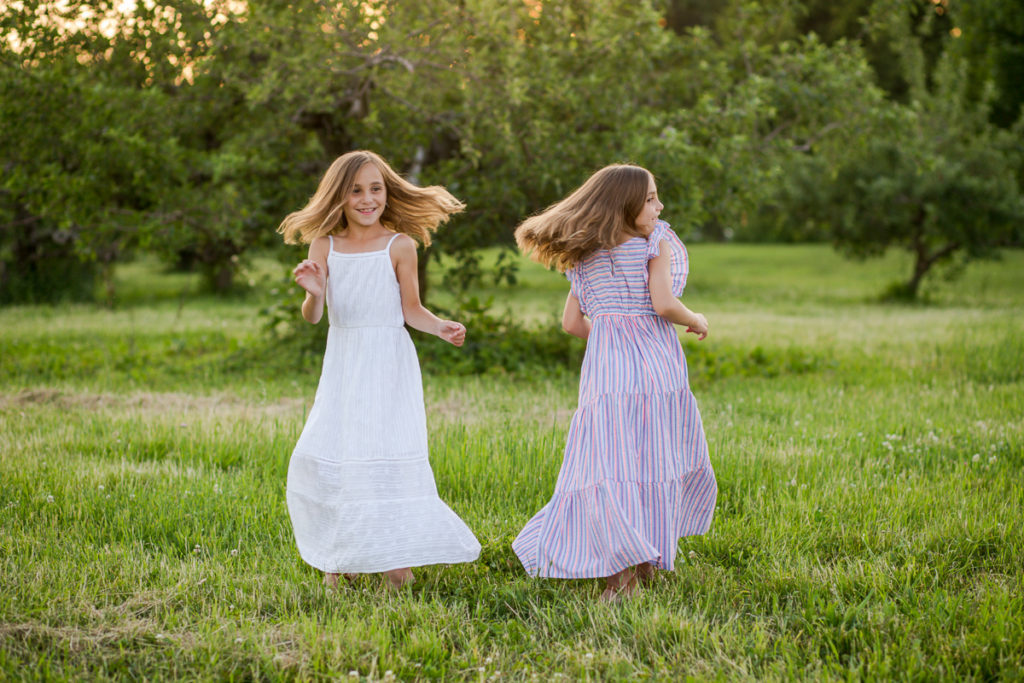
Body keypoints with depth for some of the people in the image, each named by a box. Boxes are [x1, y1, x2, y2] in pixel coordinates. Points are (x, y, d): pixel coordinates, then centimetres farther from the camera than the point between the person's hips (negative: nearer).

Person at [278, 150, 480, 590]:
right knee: (322, 458, 3)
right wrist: (314, 292, -25)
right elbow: (312, 317, -4)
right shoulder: (324, 246, 1)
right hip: (343, 366, 3)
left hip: (388, 364, -3)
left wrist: (440, 327, -18)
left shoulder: (399, 245, -5)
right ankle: (341, 556, 20)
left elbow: (411, 310, 1)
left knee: (389, 453, -10)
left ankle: (394, 554, 2)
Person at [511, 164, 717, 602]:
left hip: (604, 366, 4)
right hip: (654, 364, -4)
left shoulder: (585, 257, 16)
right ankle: (649, 555, 7)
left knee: (608, 464, -1)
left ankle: (620, 569, -9)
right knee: (657, 461, 5)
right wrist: (696, 321, 6)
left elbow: (572, 322, 15)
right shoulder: (656, 243, -1)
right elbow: (664, 304, -12)